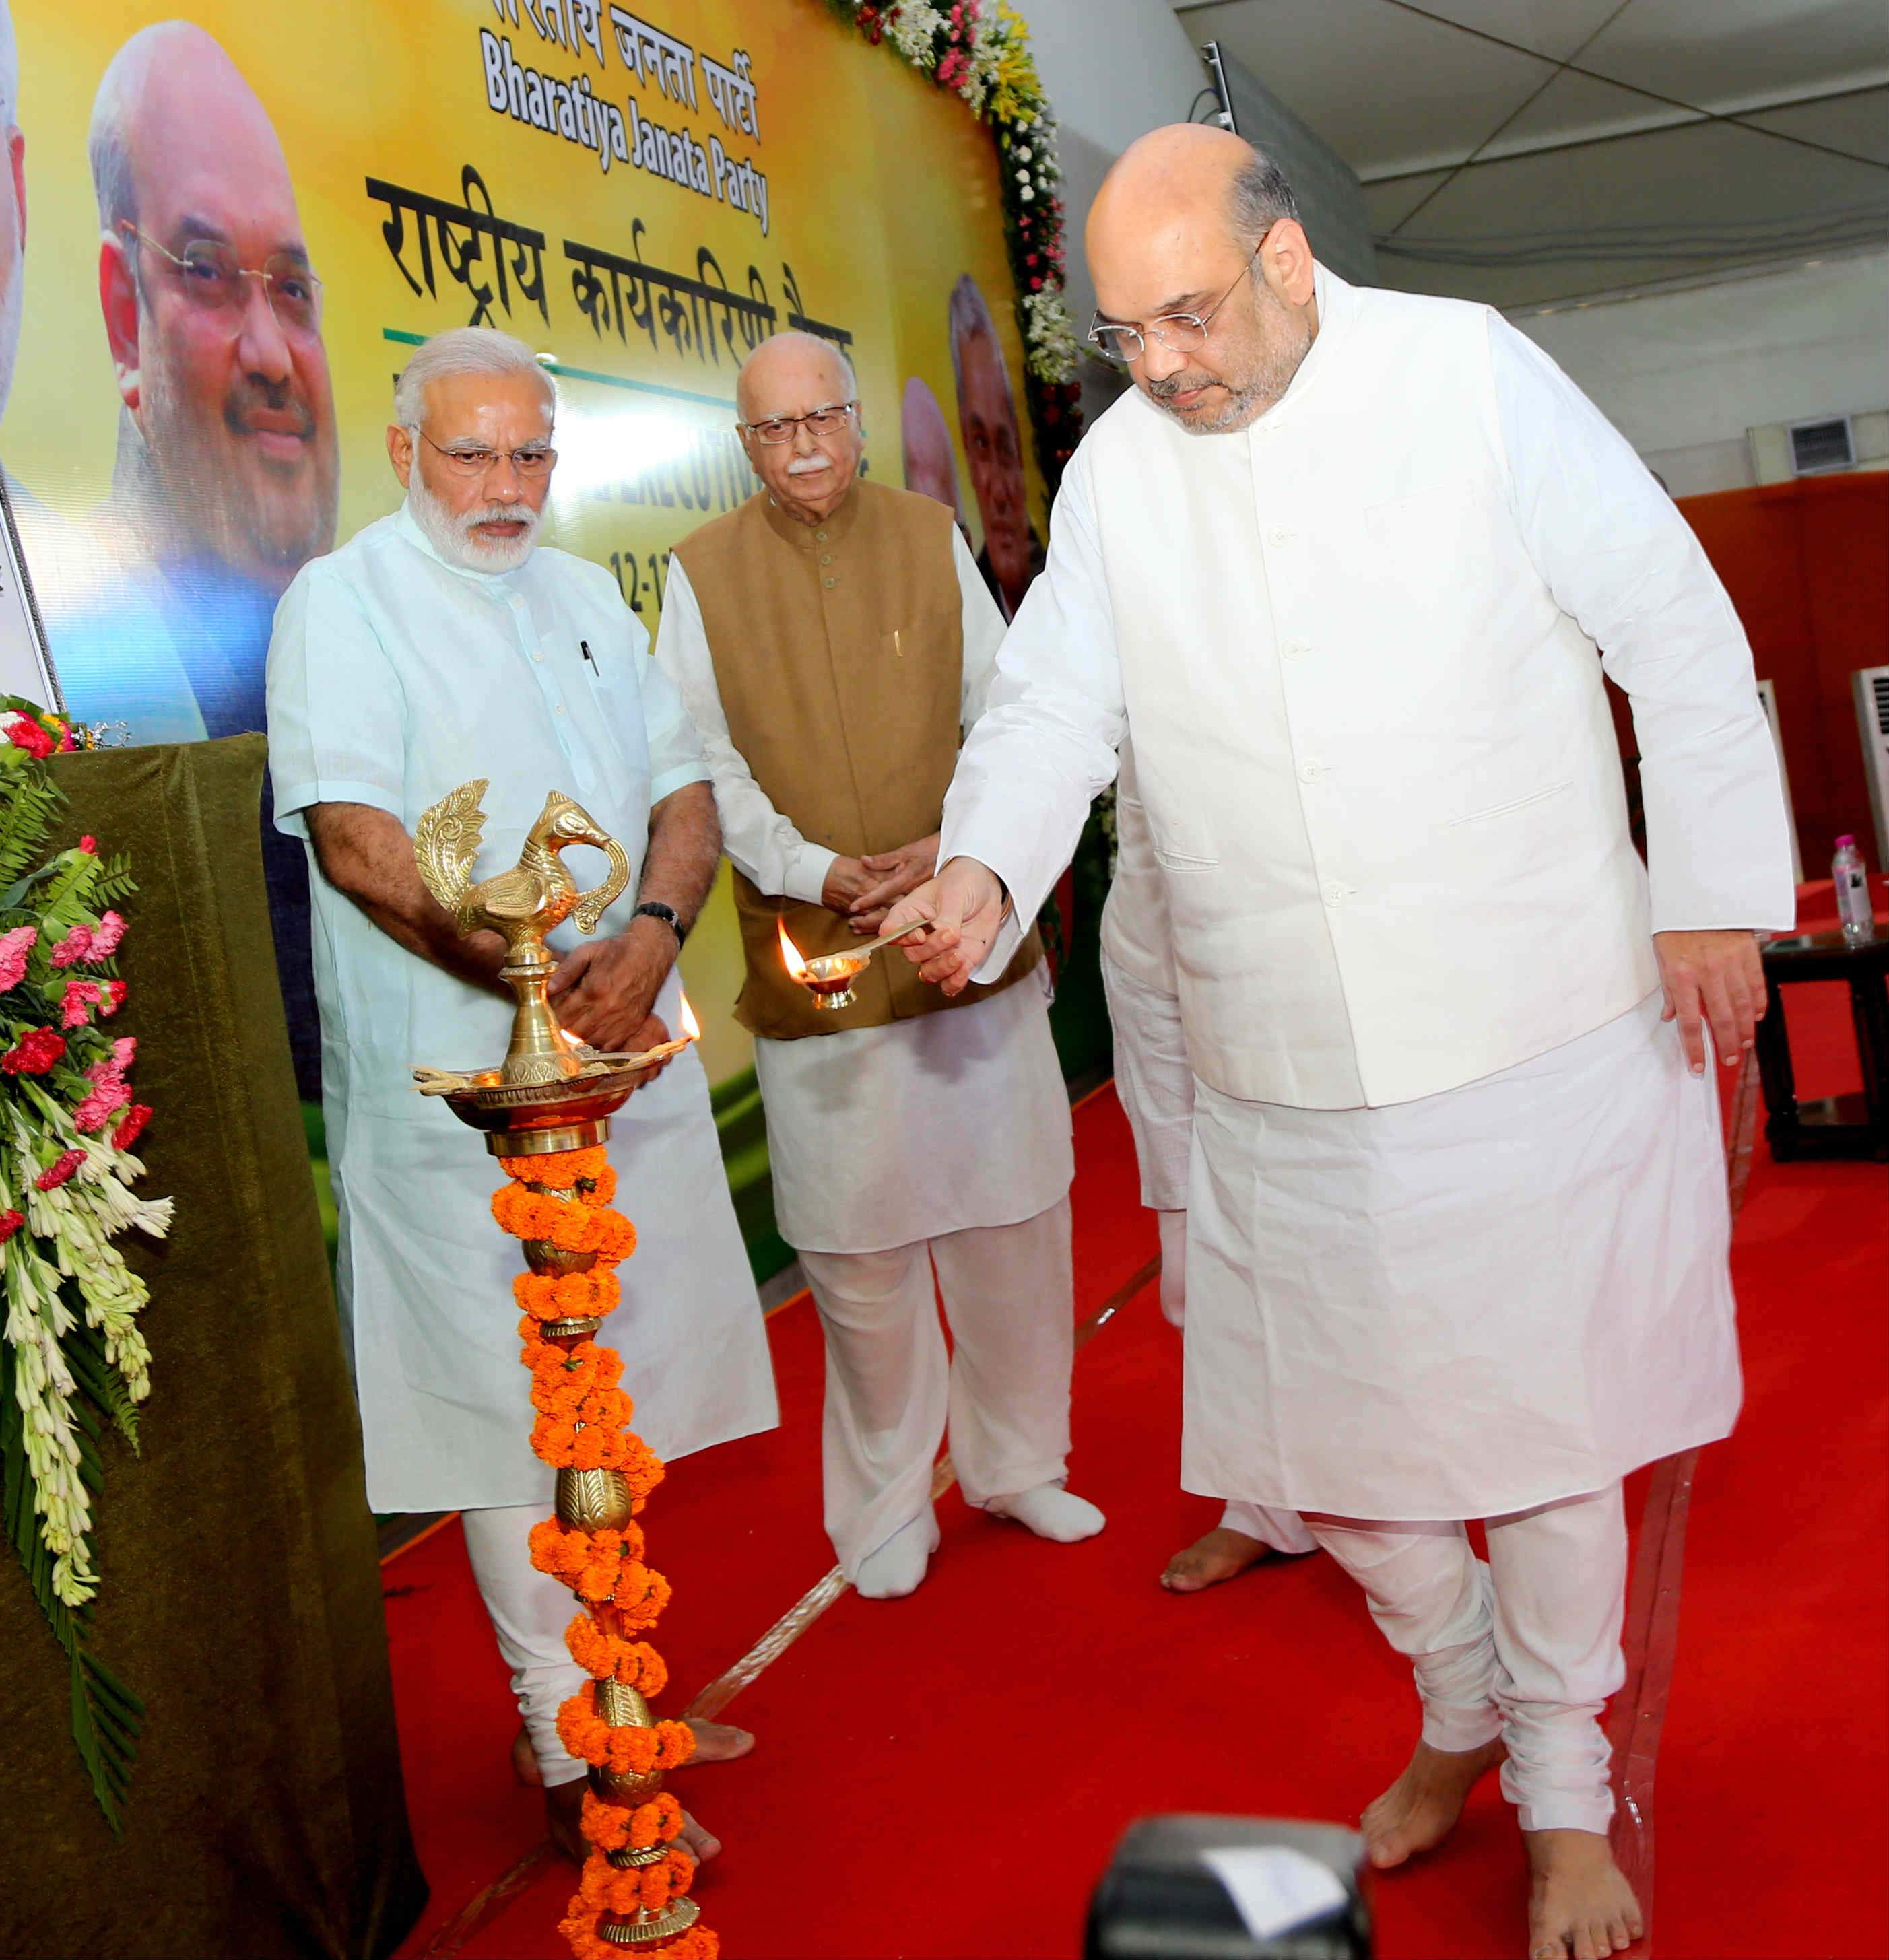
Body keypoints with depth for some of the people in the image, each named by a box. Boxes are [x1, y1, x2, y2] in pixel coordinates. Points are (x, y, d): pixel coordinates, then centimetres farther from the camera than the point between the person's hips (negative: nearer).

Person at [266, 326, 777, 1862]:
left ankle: (610, 1693, 28)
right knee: (513, 1406, -1)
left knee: (619, 1390, 12)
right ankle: (574, 1757, 10)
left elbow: (682, 788, 10)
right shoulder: (341, 603, -3)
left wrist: (651, 935, -9)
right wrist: (528, 979, -22)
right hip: (457, 1071, -6)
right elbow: (354, 836, -15)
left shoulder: (585, 594, 16)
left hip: (627, 1045, 6)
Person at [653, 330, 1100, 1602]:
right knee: (858, 1243, 3)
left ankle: (1020, 1463, 30)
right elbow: (708, 765, -1)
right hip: (813, 959, -2)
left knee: (1014, 1212, 9)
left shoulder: (932, 540, 9)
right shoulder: (703, 573, 3)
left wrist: (953, 847, -11)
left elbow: (1003, 718, 6)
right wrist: (814, 871, -16)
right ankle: (886, 1504, 22)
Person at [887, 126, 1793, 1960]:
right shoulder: (1113, 470, 5)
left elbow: (1673, 631, -2)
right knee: (1323, 1434, 11)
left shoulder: (1471, 375, -5)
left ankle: (1563, 1792, 30)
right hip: (1280, 1073, 4)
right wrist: (984, 863, -19)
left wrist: (1715, 895, -4)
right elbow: (1054, 701, 2)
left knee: (1545, 1423, 7)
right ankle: (1458, 1705, 40)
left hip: (1534, 1033, -3)